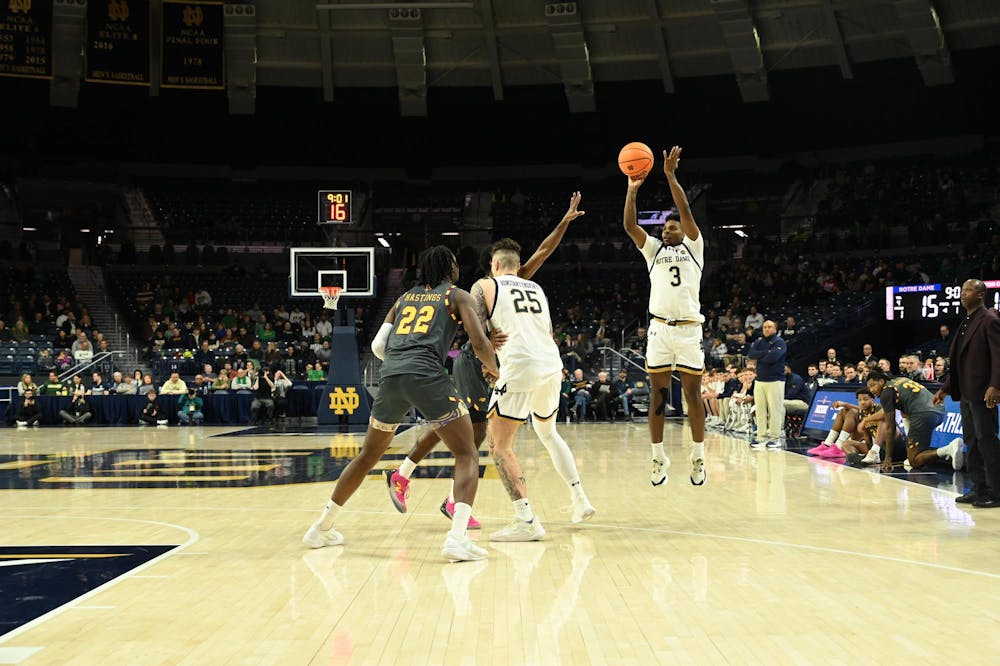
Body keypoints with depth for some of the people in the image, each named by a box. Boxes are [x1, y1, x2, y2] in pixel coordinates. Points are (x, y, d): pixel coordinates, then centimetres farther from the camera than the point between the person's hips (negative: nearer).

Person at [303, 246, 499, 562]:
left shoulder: (405, 297, 28)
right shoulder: (458, 296, 14)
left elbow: (378, 345, 22)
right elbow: (480, 342, 2)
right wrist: (493, 369, 21)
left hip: (390, 377, 5)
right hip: (428, 377, -5)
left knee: (368, 455, 22)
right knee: (467, 455, 3)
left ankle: (322, 527, 31)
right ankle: (457, 538, -16)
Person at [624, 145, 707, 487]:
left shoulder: (693, 247, 10)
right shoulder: (654, 250, 17)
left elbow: (685, 211, -3)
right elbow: (629, 226, 4)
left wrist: (671, 176, -9)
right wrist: (632, 190, -4)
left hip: (689, 328, -2)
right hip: (659, 328, 2)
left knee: (692, 392, 0)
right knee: (658, 393, 3)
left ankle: (698, 458, 9)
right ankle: (659, 458, 9)